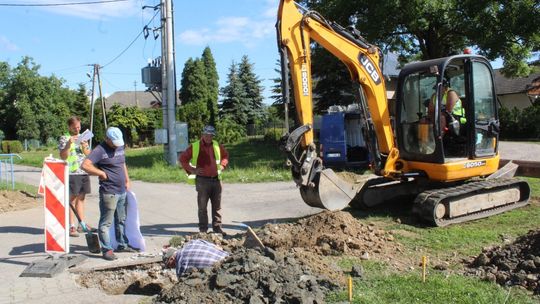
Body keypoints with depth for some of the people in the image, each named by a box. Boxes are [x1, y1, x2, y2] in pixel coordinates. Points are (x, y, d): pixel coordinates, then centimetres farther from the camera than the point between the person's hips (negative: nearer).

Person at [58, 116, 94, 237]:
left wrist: (84, 147, -7)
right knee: (71, 199, -3)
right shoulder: (64, 138, -2)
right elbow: (63, 156, -10)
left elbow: (89, 154, 13)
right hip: (71, 173, -6)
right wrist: (69, 144, -23)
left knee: (81, 198, 11)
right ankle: (72, 226, 0)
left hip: (84, 172, 6)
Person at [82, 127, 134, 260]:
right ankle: (107, 249, 2)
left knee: (121, 220, 18)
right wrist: (102, 173, -17)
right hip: (108, 193, -8)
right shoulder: (100, 150, -13)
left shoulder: (120, 147, 13)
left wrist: (127, 181, 19)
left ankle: (122, 245, 29)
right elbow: (85, 165, -23)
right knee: (106, 222, -3)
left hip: (122, 191, 8)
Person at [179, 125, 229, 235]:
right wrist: (192, 170, -7)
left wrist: (222, 166, 10)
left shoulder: (217, 146, 8)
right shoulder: (194, 147, -4)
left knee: (217, 206, 9)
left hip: (216, 180, 4)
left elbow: (225, 155, 25)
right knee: (202, 206, 2)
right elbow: (182, 158, -1)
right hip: (202, 180, -4)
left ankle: (217, 227, 19)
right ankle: (203, 229, 11)